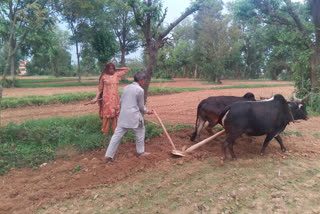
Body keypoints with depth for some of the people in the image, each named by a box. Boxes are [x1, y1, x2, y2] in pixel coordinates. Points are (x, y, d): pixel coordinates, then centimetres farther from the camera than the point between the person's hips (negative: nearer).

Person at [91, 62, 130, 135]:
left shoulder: (117, 75, 6)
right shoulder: (103, 77, 0)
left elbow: (127, 69, 13)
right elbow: (100, 88, 3)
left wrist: (116, 69, 8)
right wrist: (96, 98, -6)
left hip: (115, 98, 3)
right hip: (107, 98, -3)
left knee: (115, 115, 5)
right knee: (106, 114, 0)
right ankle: (105, 131, 11)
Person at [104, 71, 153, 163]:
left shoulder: (126, 88, 11)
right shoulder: (140, 90, -7)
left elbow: (121, 102, 16)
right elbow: (141, 106, -3)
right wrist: (147, 111, 16)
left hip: (123, 115, 6)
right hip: (134, 116, -5)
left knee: (117, 134, 6)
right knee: (140, 132, 17)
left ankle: (108, 155, 5)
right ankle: (140, 152, 29)